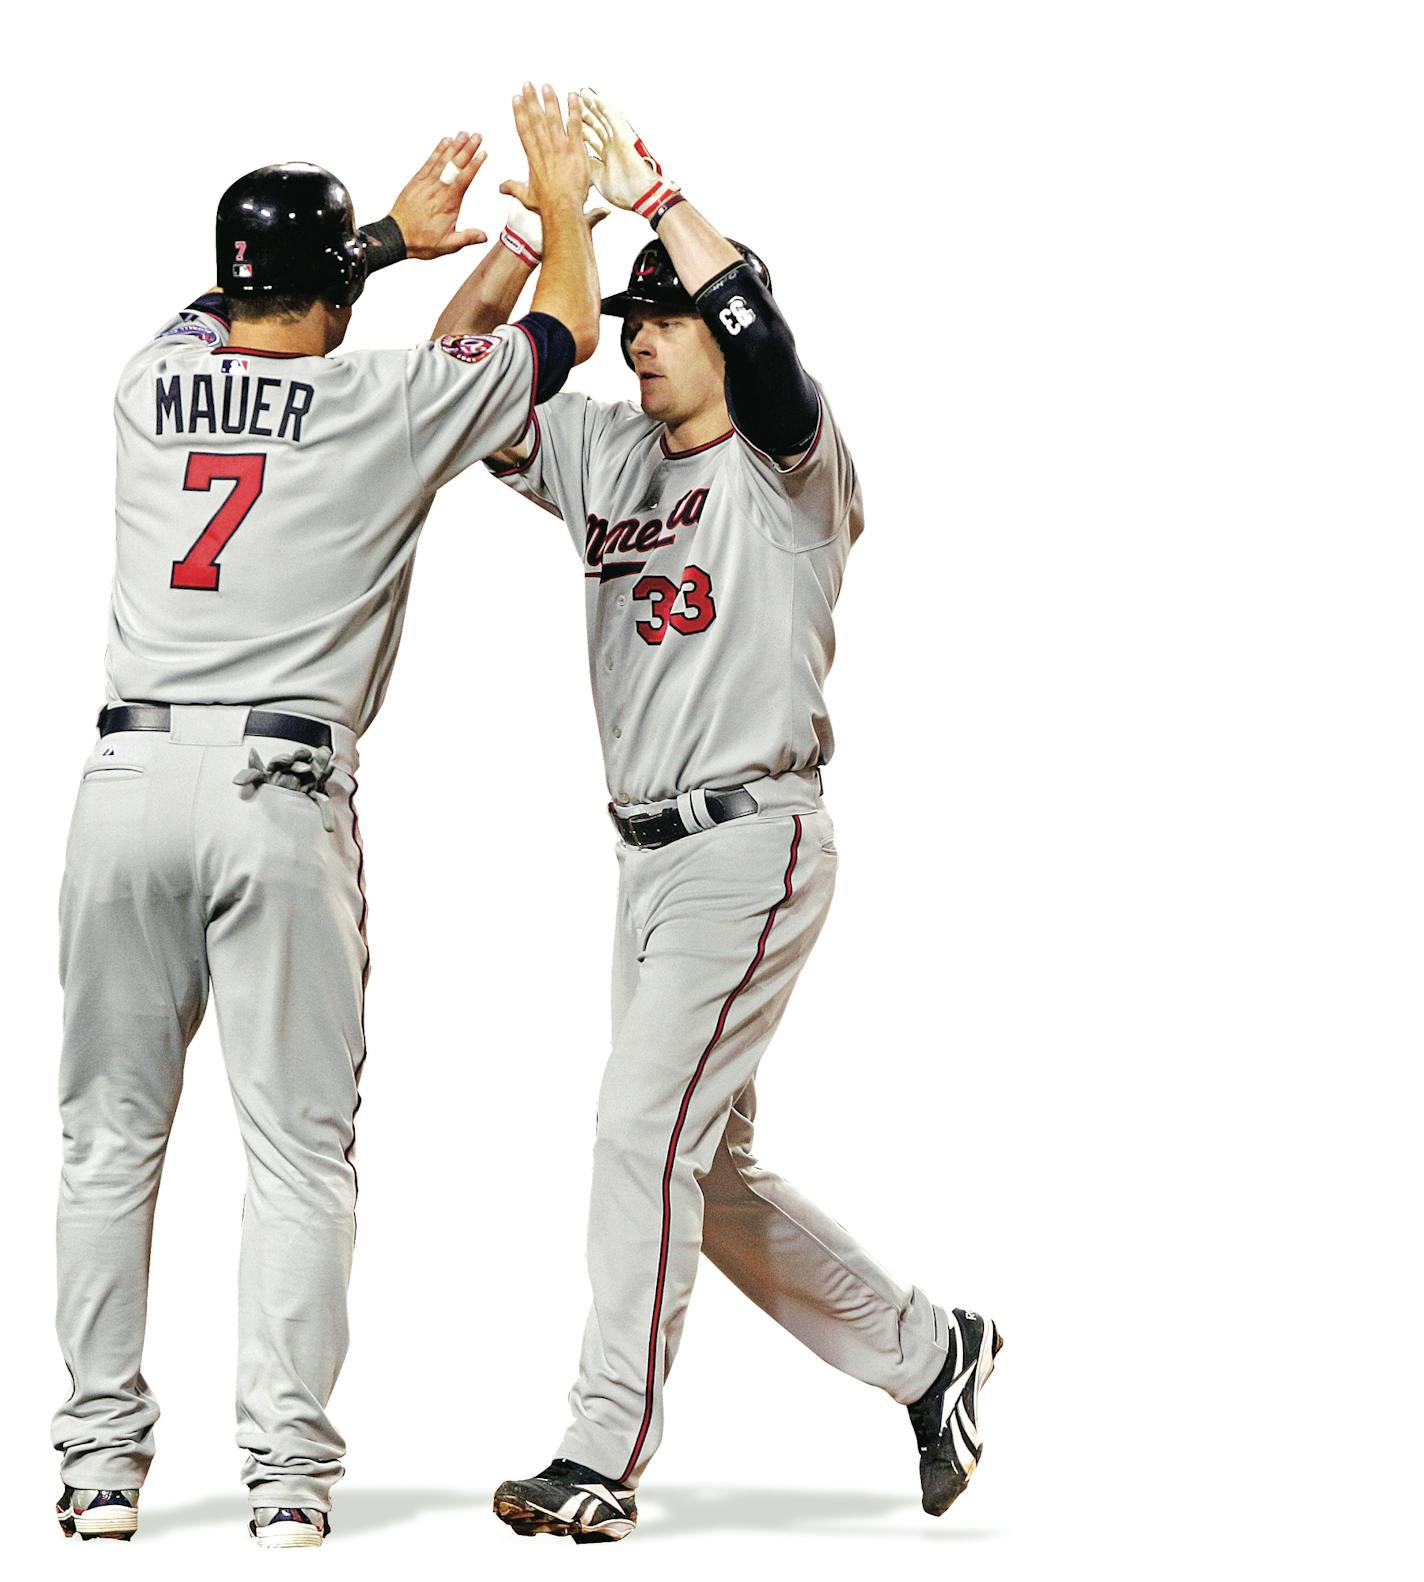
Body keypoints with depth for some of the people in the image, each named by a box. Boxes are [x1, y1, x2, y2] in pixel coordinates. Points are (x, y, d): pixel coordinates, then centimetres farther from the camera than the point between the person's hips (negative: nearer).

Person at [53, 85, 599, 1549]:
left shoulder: (158, 374, 10)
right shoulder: (386, 401, 0)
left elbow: (251, 308, 35)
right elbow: (568, 332, 16)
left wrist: (393, 234, 41)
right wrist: (560, 200, 33)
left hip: (130, 776, 3)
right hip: (281, 797, -3)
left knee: (109, 1135, 9)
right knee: (298, 1143, 2)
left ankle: (101, 1455, 10)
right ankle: (287, 1466, -1)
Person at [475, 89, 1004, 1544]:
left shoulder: (793, 463, -5)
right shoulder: (605, 457, 15)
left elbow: (758, 328, -25)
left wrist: (642, 186, -21)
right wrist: (530, 226, -5)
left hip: (753, 839, -8)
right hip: (651, 857, 8)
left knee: (643, 1126, -14)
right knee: (703, 1166, 12)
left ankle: (603, 1459, -11)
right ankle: (923, 1348, 26)